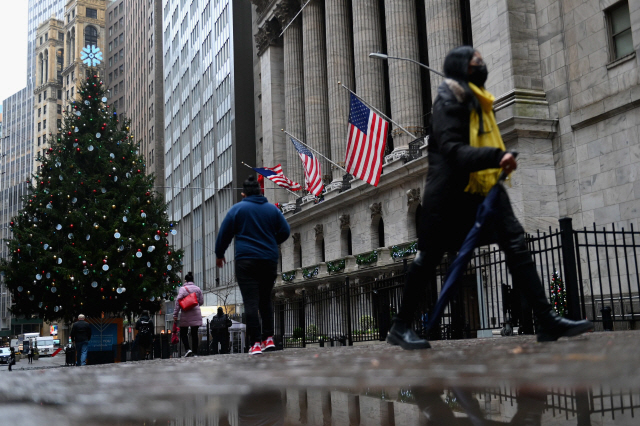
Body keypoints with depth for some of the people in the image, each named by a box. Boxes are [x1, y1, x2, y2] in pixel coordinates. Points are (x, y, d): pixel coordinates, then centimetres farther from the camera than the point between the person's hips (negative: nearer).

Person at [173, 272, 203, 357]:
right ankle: (195, 352, 4)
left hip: (186, 315, -3)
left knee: (183, 333, 6)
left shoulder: (183, 289, -5)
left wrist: (175, 314, -9)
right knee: (194, 333, 6)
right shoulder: (198, 289, 8)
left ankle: (188, 349, -12)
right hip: (196, 314, 3)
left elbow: (178, 301, -11)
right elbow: (201, 302, 11)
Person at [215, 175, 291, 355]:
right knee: (265, 299, 16)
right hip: (269, 261, 3)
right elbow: (285, 231, 11)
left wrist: (219, 254, 18)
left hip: (246, 261, -3)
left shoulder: (237, 209, 2)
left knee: (251, 302, -5)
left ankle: (256, 343, -12)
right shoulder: (272, 209, 9)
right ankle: (268, 338, 9)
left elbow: (224, 234, 4)